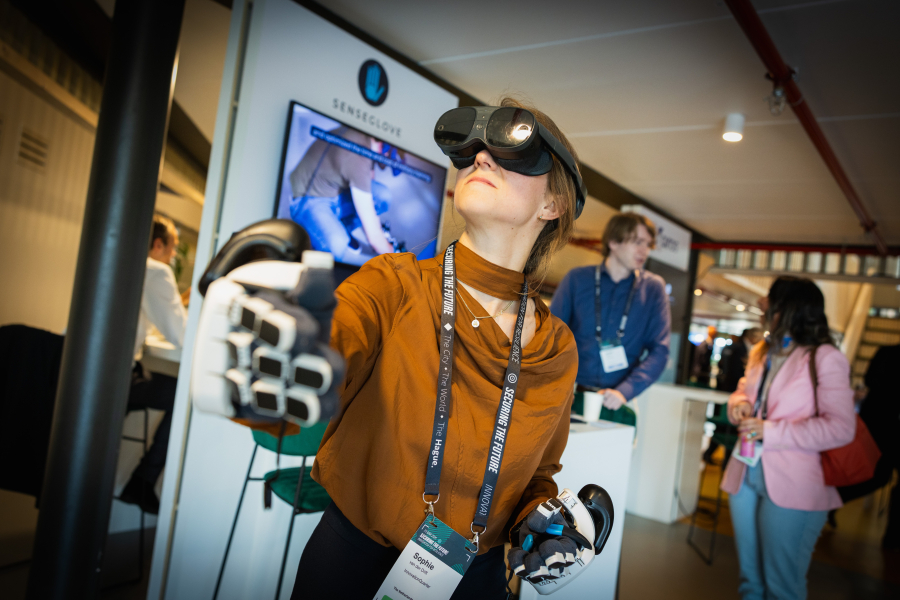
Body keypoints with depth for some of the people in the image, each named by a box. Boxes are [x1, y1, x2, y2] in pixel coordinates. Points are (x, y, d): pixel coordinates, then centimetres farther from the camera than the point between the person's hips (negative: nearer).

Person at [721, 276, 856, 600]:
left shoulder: (825, 358, -11)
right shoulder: (761, 352, 11)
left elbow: (841, 428, -17)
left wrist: (770, 431, -20)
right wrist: (740, 403, 0)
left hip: (792, 486, -6)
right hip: (745, 473, 7)